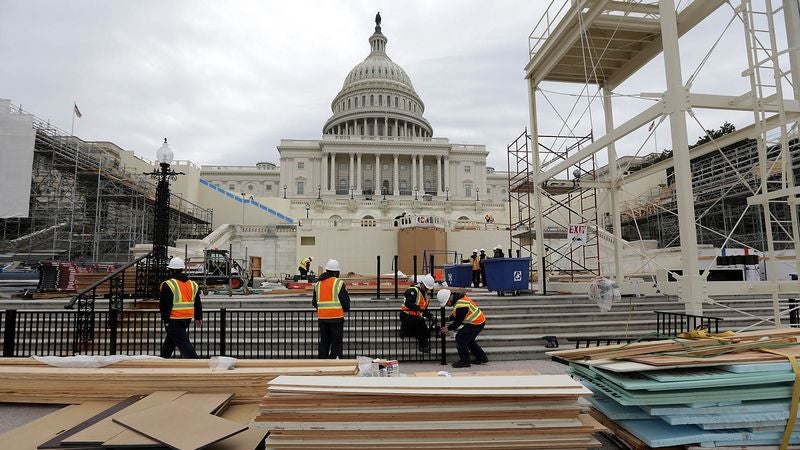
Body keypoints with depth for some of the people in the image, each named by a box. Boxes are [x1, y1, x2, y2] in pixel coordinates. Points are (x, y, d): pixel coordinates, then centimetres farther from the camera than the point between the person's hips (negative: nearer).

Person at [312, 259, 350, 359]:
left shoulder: (318, 284, 9)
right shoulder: (339, 283, -8)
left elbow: (314, 302, 13)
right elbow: (346, 301, -8)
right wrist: (345, 310, 12)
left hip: (322, 318, 5)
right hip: (336, 317, -5)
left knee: (324, 342, 16)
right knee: (336, 342, 3)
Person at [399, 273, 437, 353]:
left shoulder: (426, 294, 15)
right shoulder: (413, 290, -15)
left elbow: (424, 310, 20)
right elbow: (408, 304, -28)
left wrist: (431, 317, 5)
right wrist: (419, 308, -35)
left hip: (416, 317, 9)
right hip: (406, 316, -9)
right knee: (421, 321, -30)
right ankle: (423, 346, -19)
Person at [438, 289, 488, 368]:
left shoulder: (461, 305, -28)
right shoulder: (458, 297, 5)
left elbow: (458, 321, -20)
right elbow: (457, 315, 19)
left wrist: (448, 328, -8)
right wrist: (449, 318, 6)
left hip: (476, 323, -11)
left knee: (460, 338, -7)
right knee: (469, 340, 22)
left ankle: (465, 361, 2)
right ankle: (482, 358, 32)